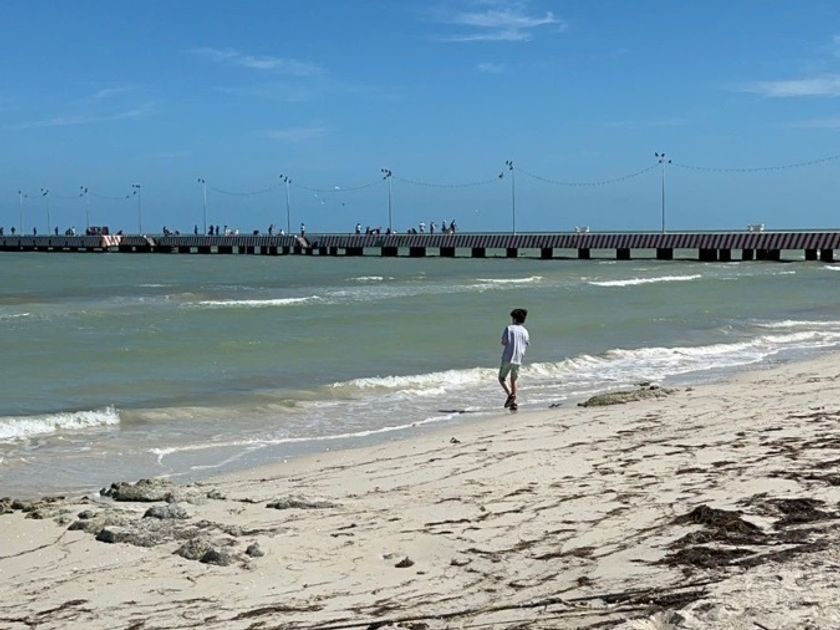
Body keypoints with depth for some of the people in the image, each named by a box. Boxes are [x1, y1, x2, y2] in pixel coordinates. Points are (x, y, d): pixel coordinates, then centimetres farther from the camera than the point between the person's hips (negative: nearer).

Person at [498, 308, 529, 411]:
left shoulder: (509, 328, -4)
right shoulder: (525, 331, 7)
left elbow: (504, 342, -10)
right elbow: (526, 346, 7)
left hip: (508, 358, -4)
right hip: (518, 360, 4)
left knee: (501, 378, 7)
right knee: (514, 380, 15)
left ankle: (510, 395, -16)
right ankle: (513, 403, 7)